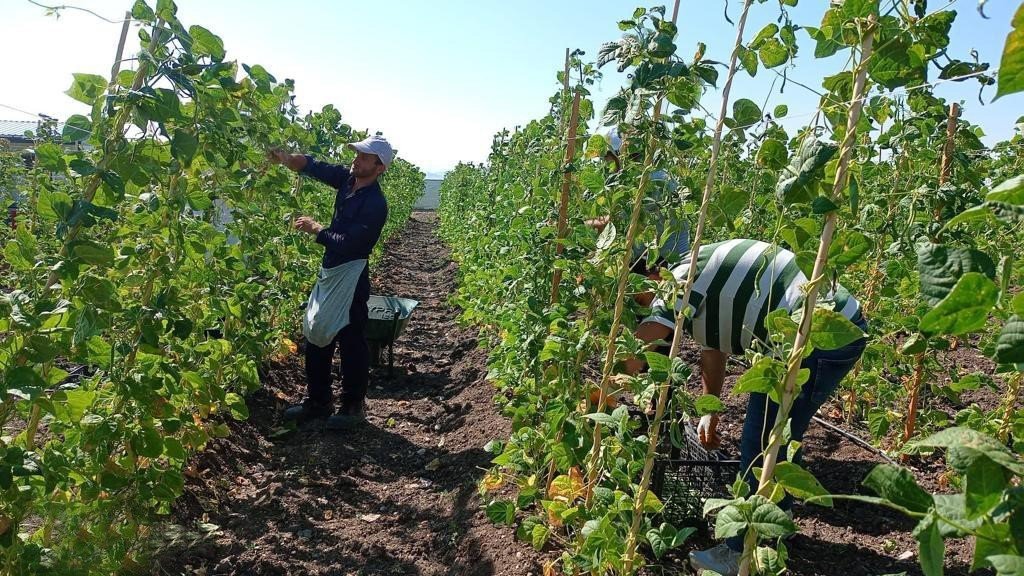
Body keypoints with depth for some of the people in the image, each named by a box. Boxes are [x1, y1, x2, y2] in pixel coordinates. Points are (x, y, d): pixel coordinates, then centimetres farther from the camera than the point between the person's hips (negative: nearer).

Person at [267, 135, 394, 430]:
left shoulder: (375, 204, -20)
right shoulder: (347, 179, 3)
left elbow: (349, 243, -23)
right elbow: (313, 166, 2)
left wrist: (315, 228, -14)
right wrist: (284, 158, -16)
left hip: (351, 278, -8)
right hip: (330, 273, 9)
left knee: (351, 345, 2)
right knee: (316, 338, 15)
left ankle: (353, 406, 18)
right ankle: (317, 401, 28)